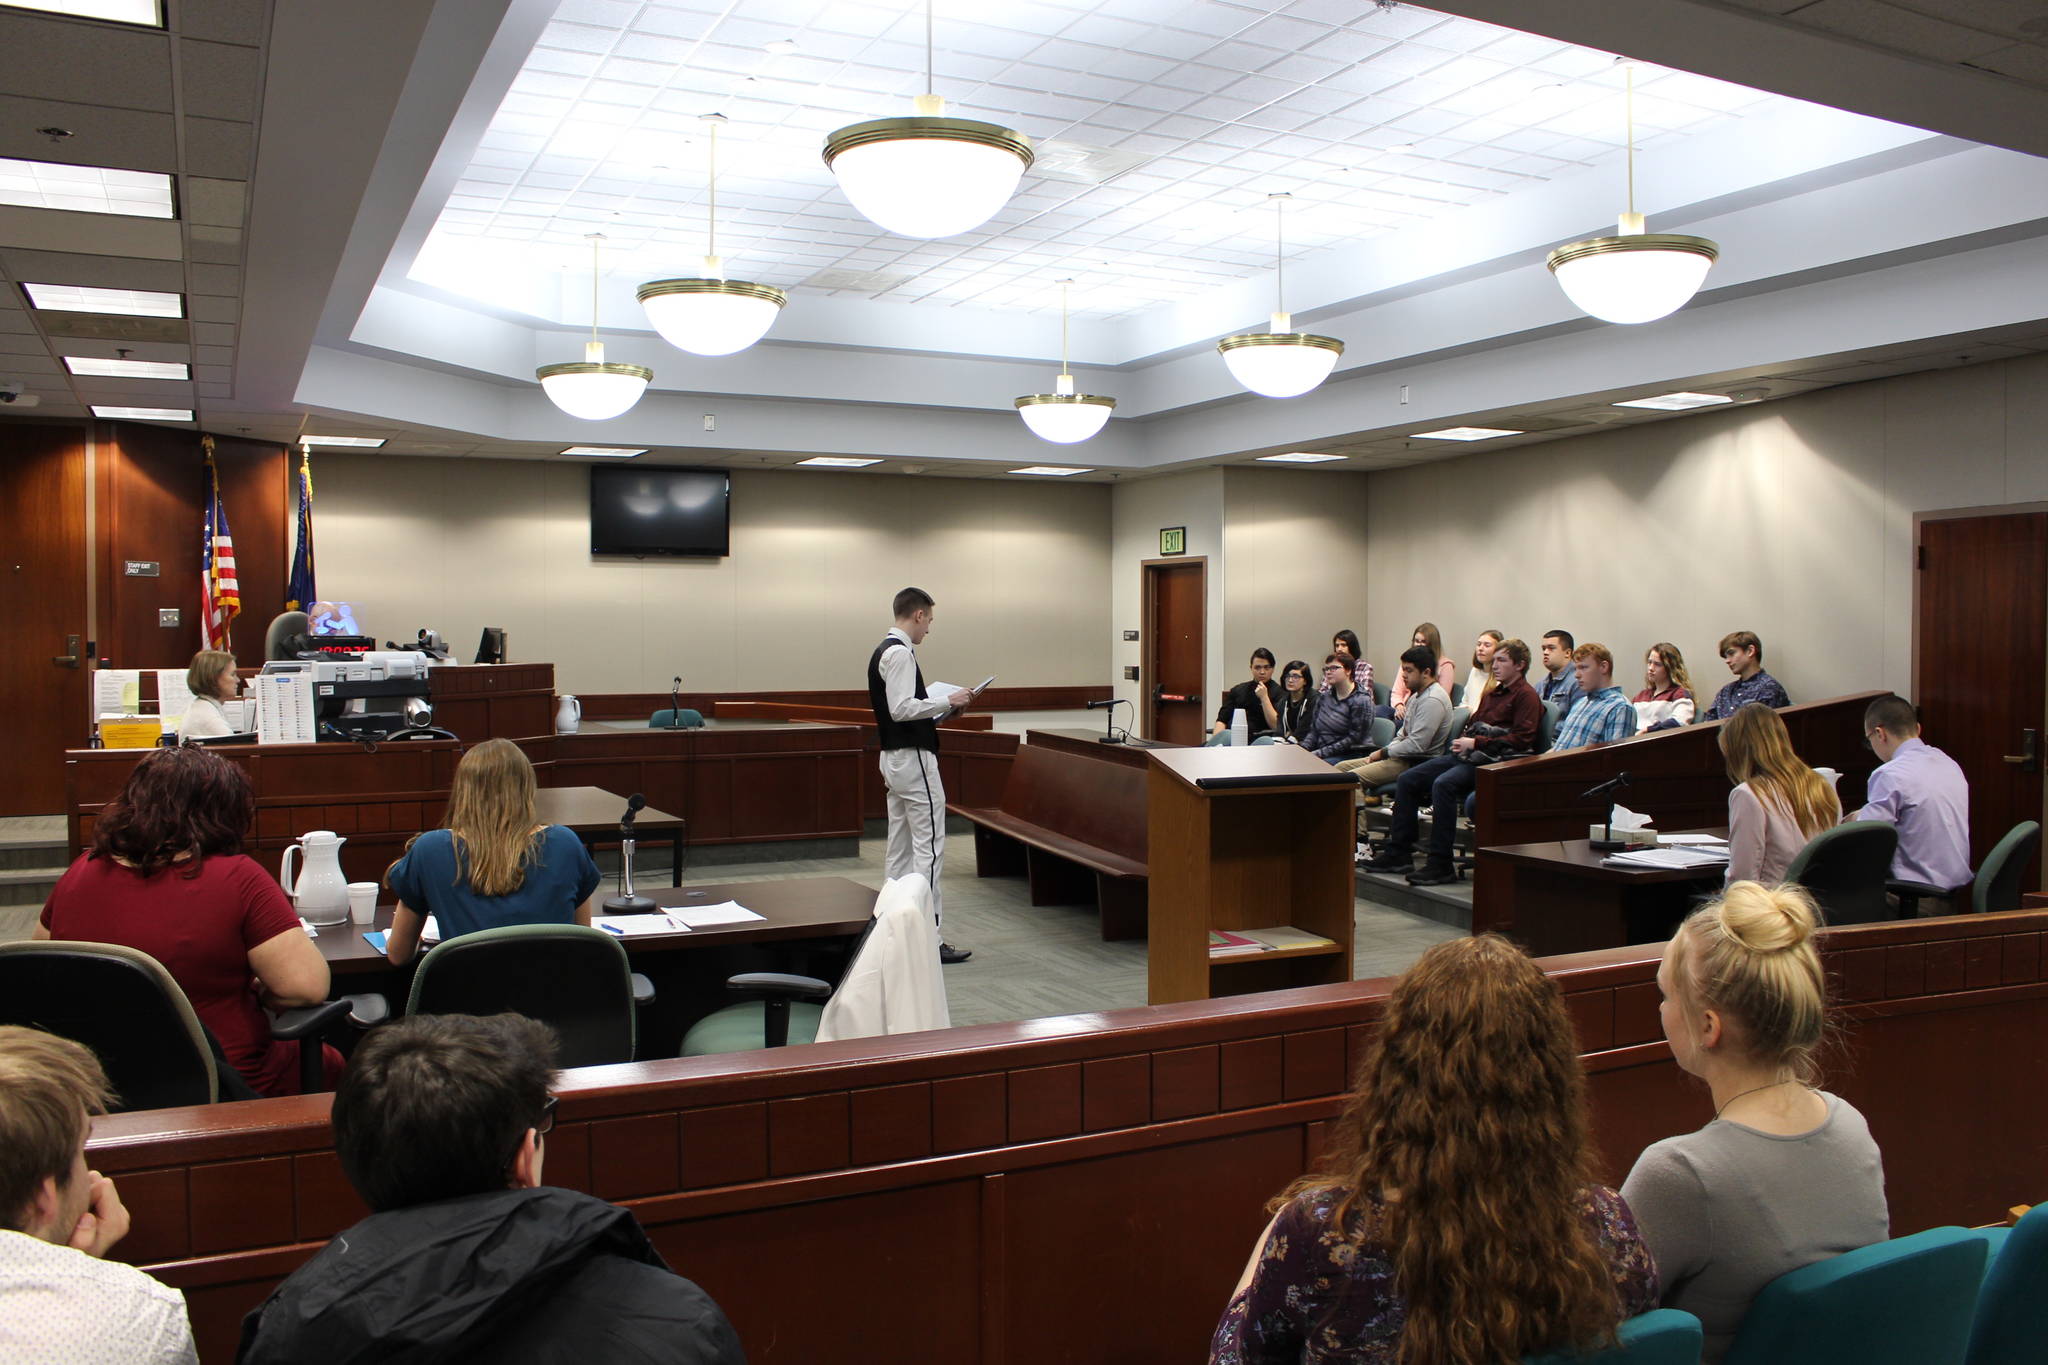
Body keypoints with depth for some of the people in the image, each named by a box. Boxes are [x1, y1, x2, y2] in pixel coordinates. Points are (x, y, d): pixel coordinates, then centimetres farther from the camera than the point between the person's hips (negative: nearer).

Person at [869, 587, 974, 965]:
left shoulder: (883, 651, 15)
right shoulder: (901, 653, -16)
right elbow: (902, 708, -24)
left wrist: (941, 711, 14)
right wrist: (948, 702, -15)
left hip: (893, 758, 11)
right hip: (913, 759, -11)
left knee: (900, 849, 13)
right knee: (929, 848, -7)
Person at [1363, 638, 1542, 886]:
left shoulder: (1526, 695, -2)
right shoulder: (1493, 693, 26)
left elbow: (1522, 739, -14)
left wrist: (1476, 743, -16)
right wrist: (1463, 740, 10)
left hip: (1492, 761, -10)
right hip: (1468, 755, 10)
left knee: (1444, 784, -34)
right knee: (1407, 779, -2)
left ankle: (1440, 864, -30)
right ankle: (1398, 852, -1)